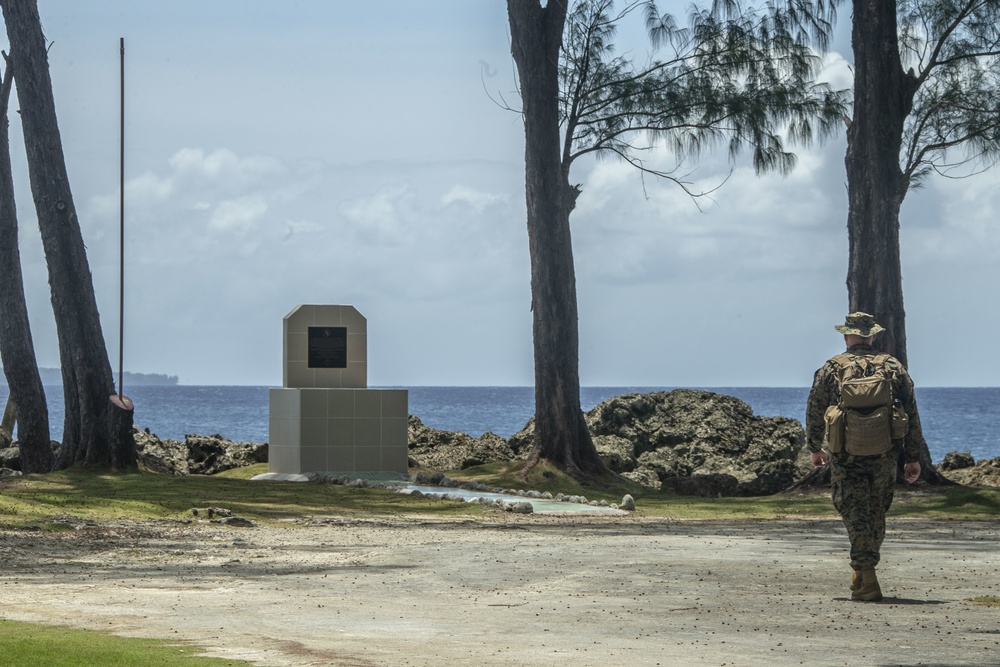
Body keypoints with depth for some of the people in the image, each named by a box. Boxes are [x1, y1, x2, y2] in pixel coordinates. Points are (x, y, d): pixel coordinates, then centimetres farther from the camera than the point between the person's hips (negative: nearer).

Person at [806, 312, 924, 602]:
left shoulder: (832, 368, 0)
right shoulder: (894, 368, 5)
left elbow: (814, 412, 6)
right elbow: (911, 415, 4)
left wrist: (815, 448, 21)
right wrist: (913, 458, 9)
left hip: (845, 455, -2)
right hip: (884, 455, 2)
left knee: (856, 516, -1)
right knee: (876, 516, 17)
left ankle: (867, 581, -12)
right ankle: (862, 574, 28)